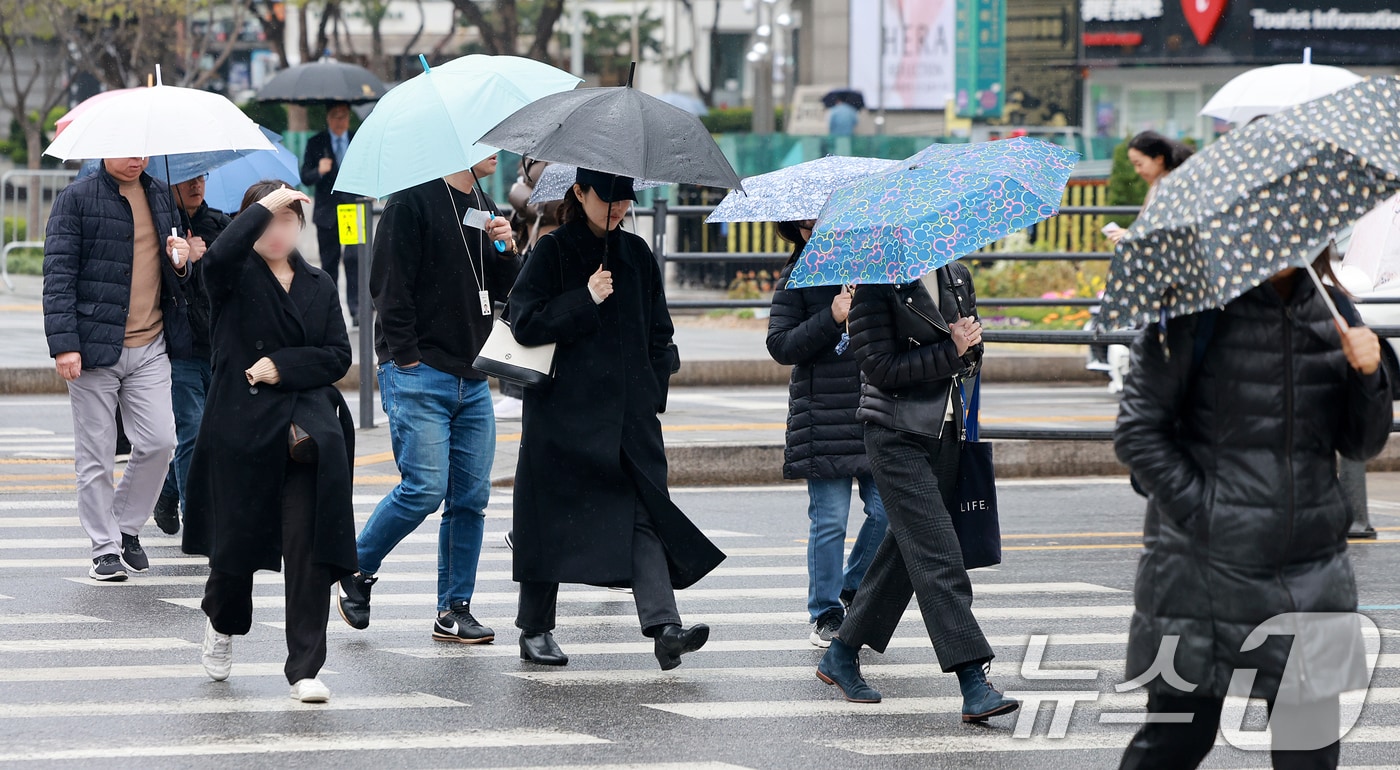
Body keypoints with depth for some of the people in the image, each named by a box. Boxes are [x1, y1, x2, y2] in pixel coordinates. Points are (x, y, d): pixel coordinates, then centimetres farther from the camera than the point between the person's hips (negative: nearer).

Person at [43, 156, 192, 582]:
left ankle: (127, 527, 18)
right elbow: (58, 273, -7)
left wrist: (179, 264, 1)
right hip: (95, 347, -4)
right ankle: (106, 547, 10)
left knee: (159, 442, -3)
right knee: (95, 455, 0)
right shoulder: (76, 198, -3)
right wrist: (63, 343, -15)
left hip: (151, 347, 4)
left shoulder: (160, 197, 14)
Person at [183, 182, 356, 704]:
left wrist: (282, 365, -7)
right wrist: (265, 205, -17)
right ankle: (223, 625, 37)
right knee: (237, 539, 4)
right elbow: (220, 255, -23)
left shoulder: (319, 286, 15)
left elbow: (338, 357, 7)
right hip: (242, 428, -2)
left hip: (309, 430, 2)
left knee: (310, 548, -8)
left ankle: (305, 669, -5)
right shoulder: (235, 278, 3)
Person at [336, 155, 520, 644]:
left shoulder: (483, 206, 16)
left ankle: (454, 610, 9)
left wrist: (506, 251, 0)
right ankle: (357, 569, 10)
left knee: (471, 497, 3)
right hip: (419, 374, -7)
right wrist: (407, 358, -15)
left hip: (471, 378, 7)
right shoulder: (414, 201, -7)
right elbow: (390, 285, -11)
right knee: (425, 488, -12)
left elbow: (502, 291, 19)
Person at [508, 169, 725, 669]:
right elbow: (524, 322, -9)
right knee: (553, 517, 3)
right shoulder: (553, 252, -1)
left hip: (630, 415, 4)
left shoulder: (636, 255, 13)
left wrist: (652, 391, 8)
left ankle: (664, 626, -21)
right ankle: (535, 630, 16)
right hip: (565, 415, -3)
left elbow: (659, 332, 19)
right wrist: (585, 300, -15)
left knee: (644, 515, -9)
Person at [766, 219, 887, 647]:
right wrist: (831, 319, -19)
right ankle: (826, 614, 8)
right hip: (823, 415, -4)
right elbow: (780, 346, -9)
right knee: (830, 519, -4)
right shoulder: (796, 278, 0)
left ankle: (854, 588, 22)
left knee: (887, 510, -1)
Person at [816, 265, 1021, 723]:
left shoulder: (957, 276, 11)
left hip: (944, 433, 7)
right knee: (937, 555, -13)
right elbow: (880, 366, -15)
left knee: (906, 550, 12)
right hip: (896, 435, -7)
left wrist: (970, 345, -6)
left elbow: (971, 360, 18)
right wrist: (949, 351, -16)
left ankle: (841, 657, 29)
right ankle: (975, 686, -18)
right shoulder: (877, 285, -8)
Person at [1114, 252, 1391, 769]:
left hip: (1310, 569, 4)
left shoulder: (1331, 312, 9)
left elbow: (1362, 444, 11)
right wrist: (1201, 513, -13)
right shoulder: (1194, 311, -6)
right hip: (1206, 570, -4)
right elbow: (1137, 433, -7)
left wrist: (1367, 376, -8)